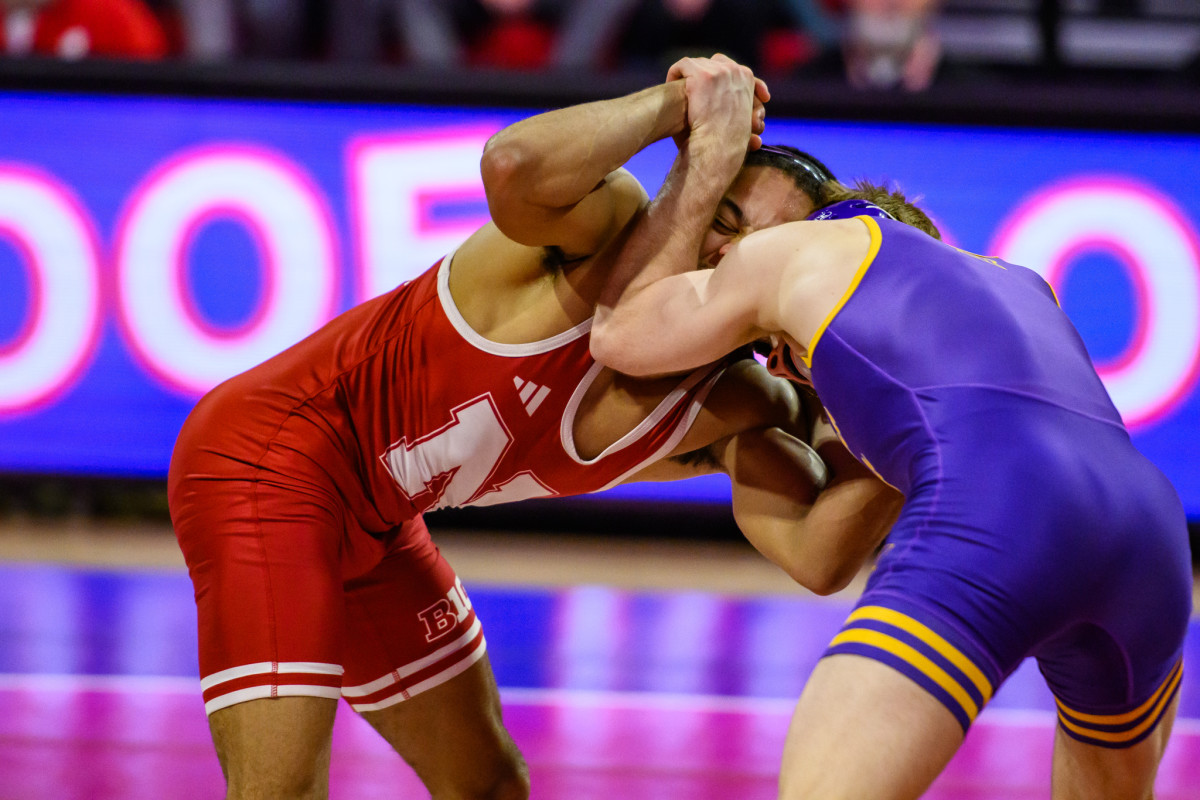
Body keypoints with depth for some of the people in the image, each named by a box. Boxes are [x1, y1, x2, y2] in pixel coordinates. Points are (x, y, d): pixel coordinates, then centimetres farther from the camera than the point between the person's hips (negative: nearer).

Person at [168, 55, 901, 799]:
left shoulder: (738, 410, -3)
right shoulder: (614, 221, -22)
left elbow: (818, 555, -17)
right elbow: (515, 165, -46)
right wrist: (671, 103, -32)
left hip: (368, 515, 9)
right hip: (269, 458, -9)